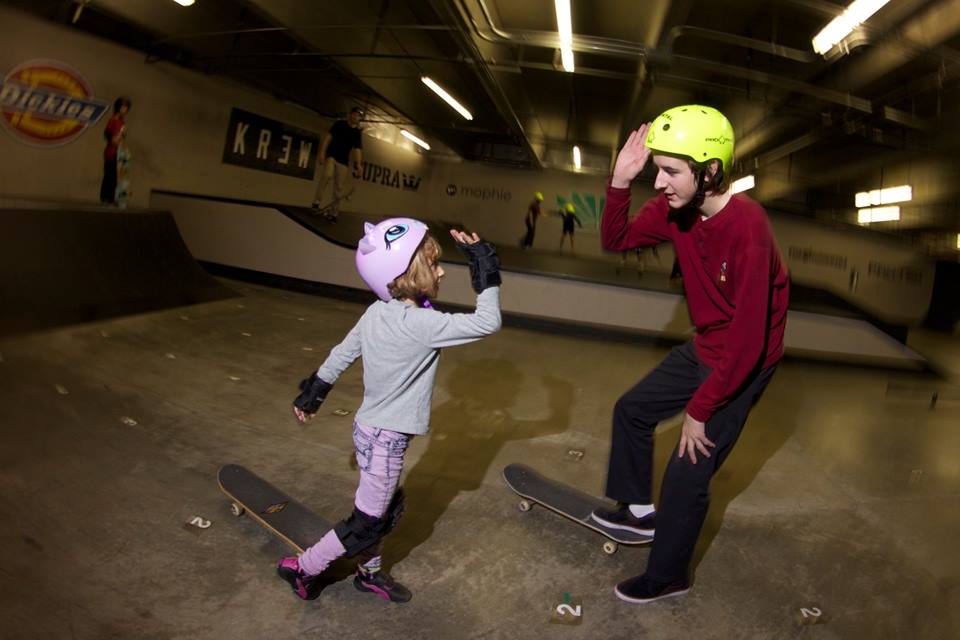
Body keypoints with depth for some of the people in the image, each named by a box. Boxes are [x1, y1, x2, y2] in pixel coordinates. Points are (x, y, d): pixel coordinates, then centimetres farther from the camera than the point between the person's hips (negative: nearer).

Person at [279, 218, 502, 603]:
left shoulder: (377, 312, -3)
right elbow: (487, 323, -29)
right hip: (386, 439, -8)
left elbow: (341, 354, 8)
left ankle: (369, 573, 42)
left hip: (374, 430, 9)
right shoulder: (421, 324, -29)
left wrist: (313, 394, 21)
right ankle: (301, 568, 27)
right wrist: (487, 275, -17)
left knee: (389, 508, 24)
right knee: (367, 523, 11)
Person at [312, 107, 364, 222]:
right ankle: (318, 202, -25)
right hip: (331, 156, -3)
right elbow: (328, 137, -1)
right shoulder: (339, 124, 3)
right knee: (328, 174, -30)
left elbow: (357, 149, 3)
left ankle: (333, 212, 7)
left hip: (343, 161, 3)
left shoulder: (358, 133, 8)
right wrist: (322, 153, -12)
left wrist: (358, 165, -11)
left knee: (339, 188, 0)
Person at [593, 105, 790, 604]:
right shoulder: (674, 208, -11)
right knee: (632, 409, 18)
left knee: (686, 474, -3)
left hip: (743, 364, -8)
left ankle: (667, 577, 21)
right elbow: (615, 240, -1)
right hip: (702, 350, 8)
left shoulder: (746, 229, -33)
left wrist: (699, 411, -20)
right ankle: (639, 510, 38)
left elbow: (746, 340, -29)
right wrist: (620, 182, -19)